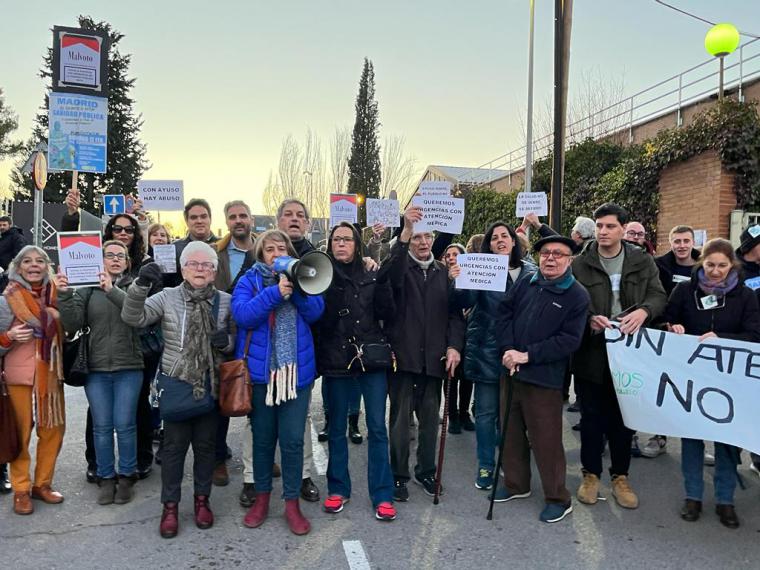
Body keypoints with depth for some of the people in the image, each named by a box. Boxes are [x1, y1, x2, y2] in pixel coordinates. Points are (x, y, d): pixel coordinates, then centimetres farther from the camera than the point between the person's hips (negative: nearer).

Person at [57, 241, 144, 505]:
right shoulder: (87, 288, 4)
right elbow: (72, 325, -3)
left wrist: (112, 290, -27)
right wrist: (64, 295, -16)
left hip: (129, 367, -1)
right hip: (96, 368, 2)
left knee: (125, 425, 4)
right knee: (101, 427, 9)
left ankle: (127, 477, 21)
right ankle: (106, 478, 24)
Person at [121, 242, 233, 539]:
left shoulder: (226, 301, 2)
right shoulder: (167, 297, -2)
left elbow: (238, 339, 9)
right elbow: (133, 318, -14)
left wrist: (227, 341, -14)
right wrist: (140, 286, -29)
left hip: (211, 386, 2)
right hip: (176, 384, -1)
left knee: (206, 444, 13)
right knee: (174, 445, 7)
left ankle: (202, 499, 31)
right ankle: (170, 506, 23)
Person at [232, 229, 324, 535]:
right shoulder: (249, 280, 3)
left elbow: (315, 312, -6)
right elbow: (242, 314, -15)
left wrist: (295, 287, -20)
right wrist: (276, 292, -23)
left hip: (296, 370, 1)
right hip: (259, 370, 0)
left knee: (292, 440, 1)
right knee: (263, 438, 13)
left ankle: (292, 502, 18)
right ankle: (262, 496, 31)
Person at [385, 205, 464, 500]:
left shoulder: (444, 272, 10)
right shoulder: (400, 267, 0)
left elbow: (455, 313, 7)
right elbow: (388, 273, -27)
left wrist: (454, 346, -7)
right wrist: (405, 230, -37)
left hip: (434, 358, 3)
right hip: (403, 355, -3)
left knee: (430, 418, 13)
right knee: (400, 419, 6)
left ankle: (426, 471, 30)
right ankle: (398, 476, 20)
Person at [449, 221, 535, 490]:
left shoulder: (530, 271, 3)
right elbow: (464, 302, -17)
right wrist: (456, 282, -36)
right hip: (486, 350, -2)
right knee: (486, 411, 7)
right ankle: (485, 466, 21)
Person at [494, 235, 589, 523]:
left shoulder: (577, 296, -7)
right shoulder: (526, 283, 6)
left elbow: (569, 340, -14)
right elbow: (504, 313, 7)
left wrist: (527, 355, -18)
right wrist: (507, 349, -7)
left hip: (545, 379, -5)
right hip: (511, 371, 5)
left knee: (546, 440, 1)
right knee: (511, 432, 16)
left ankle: (558, 498, 20)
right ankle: (516, 484, 35)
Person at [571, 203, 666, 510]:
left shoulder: (642, 261, 4)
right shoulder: (580, 263, -2)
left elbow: (658, 295, 2)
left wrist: (643, 311, -19)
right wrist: (590, 318, -23)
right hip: (592, 350, -1)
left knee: (623, 417, 13)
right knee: (592, 416, 10)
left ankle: (620, 476, 29)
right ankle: (591, 474, 26)